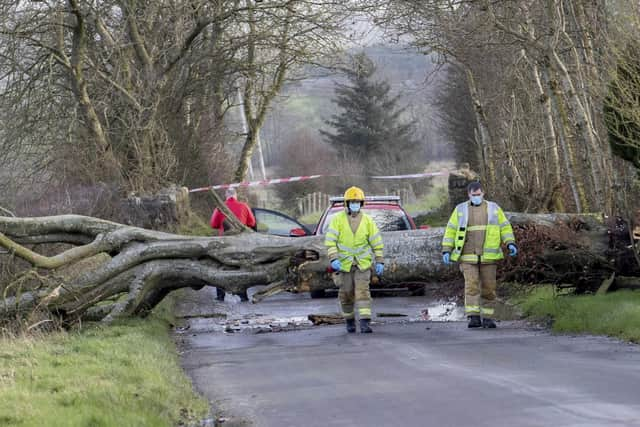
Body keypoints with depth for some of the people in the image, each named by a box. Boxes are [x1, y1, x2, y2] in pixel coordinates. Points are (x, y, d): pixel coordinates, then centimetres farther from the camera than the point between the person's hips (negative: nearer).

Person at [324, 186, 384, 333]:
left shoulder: (367, 220, 1)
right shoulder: (338, 219, -3)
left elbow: (376, 242, 5)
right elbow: (330, 240, -8)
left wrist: (379, 261, 2)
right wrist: (334, 259, -19)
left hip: (363, 263, 0)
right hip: (344, 264, 0)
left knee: (363, 291, -12)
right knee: (346, 293, 6)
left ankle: (365, 323, -19)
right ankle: (349, 321, 25)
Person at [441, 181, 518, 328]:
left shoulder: (493, 208, 9)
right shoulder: (460, 210, 7)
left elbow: (505, 227, 7)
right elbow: (451, 231, 7)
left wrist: (510, 243, -8)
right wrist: (446, 250, -2)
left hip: (488, 256, 1)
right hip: (468, 256, -1)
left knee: (489, 288, 1)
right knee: (471, 286, -13)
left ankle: (487, 318, 10)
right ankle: (473, 317, -18)